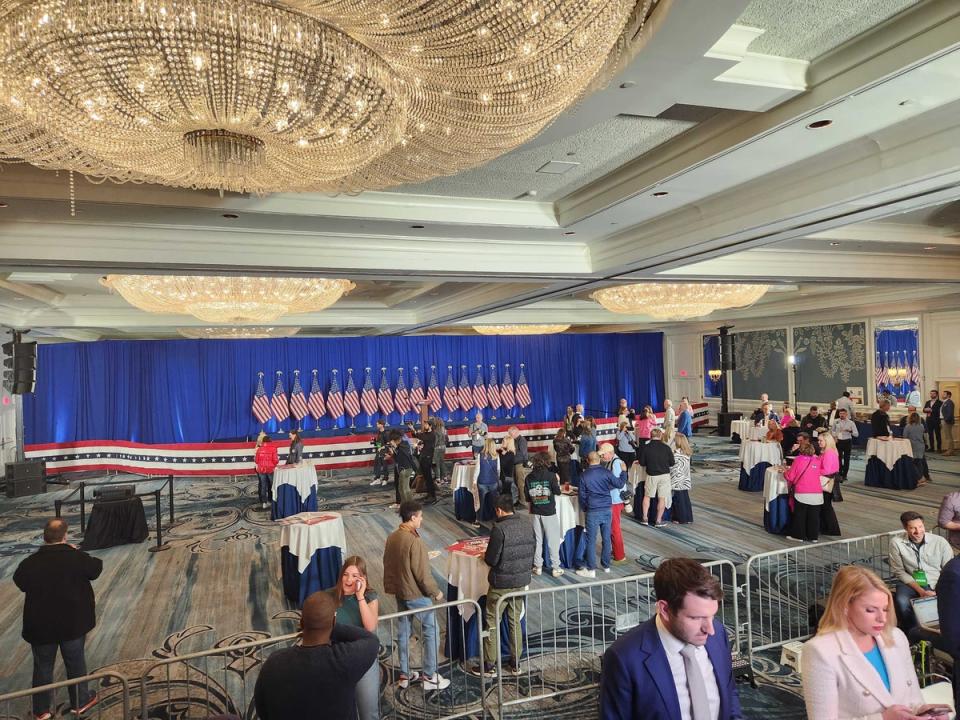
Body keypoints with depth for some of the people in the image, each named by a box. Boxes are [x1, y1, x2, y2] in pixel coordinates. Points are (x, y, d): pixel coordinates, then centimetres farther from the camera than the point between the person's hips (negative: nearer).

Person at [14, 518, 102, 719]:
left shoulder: (31, 562, -14)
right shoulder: (76, 558, -18)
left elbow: (20, 581, 5)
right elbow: (96, 569, -1)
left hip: (40, 625, 1)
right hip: (73, 623, -1)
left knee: (43, 666, 17)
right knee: (75, 662, 16)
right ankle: (80, 701, 30)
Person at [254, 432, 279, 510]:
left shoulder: (259, 449, -3)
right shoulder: (273, 448, -11)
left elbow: (256, 460, 2)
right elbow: (275, 460, -13)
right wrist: (276, 463, 9)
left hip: (261, 469, 2)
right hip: (271, 469, -2)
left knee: (263, 486, 8)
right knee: (271, 486, 13)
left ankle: (264, 502, 7)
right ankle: (271, 501, 21)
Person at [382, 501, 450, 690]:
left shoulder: (391, 537, 0)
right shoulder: (415, 541, -25)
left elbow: (388, 564, 10)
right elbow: (422, 573, -22)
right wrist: (435, 592, -9)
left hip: (399, 592, 8)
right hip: (417, 594, -8)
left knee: (403, 633, 17)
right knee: (431, 632, 6)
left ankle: (404, 675, 28)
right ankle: (429, 676, 12)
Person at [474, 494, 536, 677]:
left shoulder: (499, 528, -22)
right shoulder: (527, 523, -3)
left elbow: (491, 559, -19)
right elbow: (531, 550, 7)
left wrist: (485, 556, 2)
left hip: (501, 583, -6)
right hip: (521, 581, 6)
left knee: (492, 623, 10)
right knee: (515, 621, 18)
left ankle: (489, 665, 17)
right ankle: (515, 664, 25)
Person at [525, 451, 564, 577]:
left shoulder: (529, 477, -2)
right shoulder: (551, 475, -13)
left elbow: (527, 497, 2)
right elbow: (557, 491, -8)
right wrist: (557, 482, 9)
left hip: (535, 512, 4)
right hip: (549, 512, -3)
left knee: (537, 539, 14)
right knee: (553, 541, 6)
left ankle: (538, 566, 19)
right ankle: (555, 568, 10)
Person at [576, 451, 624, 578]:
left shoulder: (584, 475, -6)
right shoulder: (606, 472, -4)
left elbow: (582, 495, -1)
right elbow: (619, 484, 5)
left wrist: (584, 509, 14)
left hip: (592, 512, -2)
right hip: (606, 510, 3)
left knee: (591, 541, 3)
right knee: (606, 539, 14)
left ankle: (591, 569, 5)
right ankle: (606, 566, 24)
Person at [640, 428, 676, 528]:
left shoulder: (646, 448, -9)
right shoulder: (666, 447, -8)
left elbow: (642, 463, -2)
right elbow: (672, 462, -2)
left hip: (651, 475, 0)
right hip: (664, 475, 0)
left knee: (647, 496, 16)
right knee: (662, 498, 7)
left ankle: (644, 518, 17)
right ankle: (659, 520, 12)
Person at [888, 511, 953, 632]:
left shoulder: (940, 542, -3)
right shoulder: (896, 543, -5)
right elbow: (899, 571, -4)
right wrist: (920, 590, -16)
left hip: (937, 584, 1)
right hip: (911, 582, -1)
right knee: (902, 601, -32)